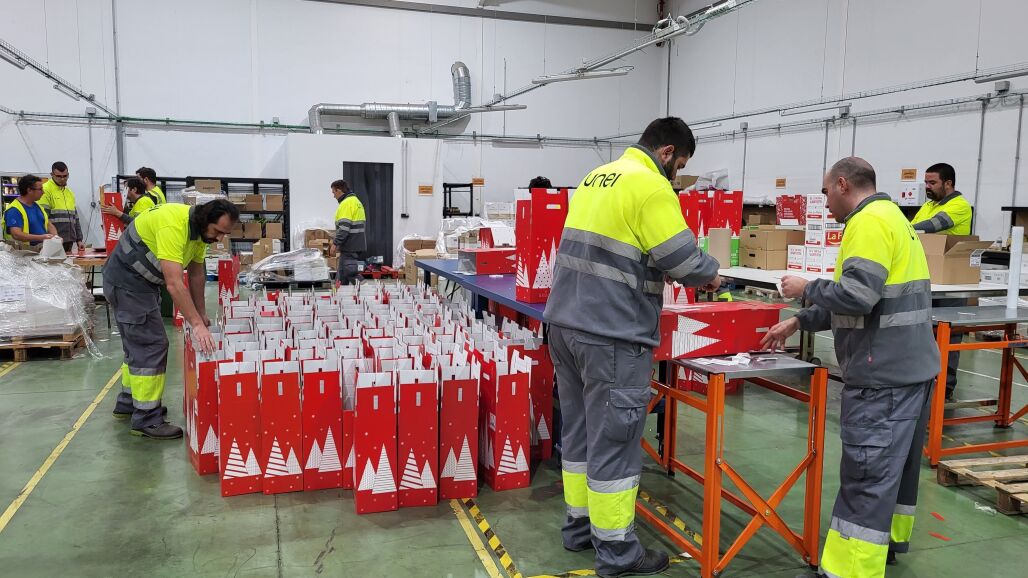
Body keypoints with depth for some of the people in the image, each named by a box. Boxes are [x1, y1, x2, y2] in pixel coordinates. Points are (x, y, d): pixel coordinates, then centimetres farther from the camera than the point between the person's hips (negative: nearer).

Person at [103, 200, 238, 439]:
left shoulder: (200, 229, -2)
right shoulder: (173, 225, -32)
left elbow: (196, 273, 9)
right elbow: (174, 283, -38)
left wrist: (201, 314, 12)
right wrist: (197, 325, -39)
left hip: (143, 281, 10)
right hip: (127, 281, -10)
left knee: (139, 342, 20)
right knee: (151, 344, -11)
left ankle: (128, 402, 36)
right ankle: (147, 419, -4)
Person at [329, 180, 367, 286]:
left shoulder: (346, 203, -14)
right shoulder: (356, 200, 19)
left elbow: (344, 226, -22)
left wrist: (336, 243, -18)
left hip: (350, 247, -10)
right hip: (358, 245, 10)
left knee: (351, 272, -9)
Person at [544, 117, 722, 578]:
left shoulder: (596, 177, 16)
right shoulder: (651, 186, -11)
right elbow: (682, 258, -13)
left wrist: (646, 272, 19)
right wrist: (710, 274, 7)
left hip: (567, 324, 9)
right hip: (610, 336, -9)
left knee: (579, 431, 17)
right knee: (613, 440, 1)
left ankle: (579, 525, 30)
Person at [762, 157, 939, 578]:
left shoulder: (869, 221, -15)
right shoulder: (891, 216, 19)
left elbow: (856, 295, -25)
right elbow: (862, 297, 22)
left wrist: (807, 288, -8)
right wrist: (798, 322, 20)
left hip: (884, 374, -11)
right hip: (910, 367, 11)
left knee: (867, 474, -7)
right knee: (898, 461, 21)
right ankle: (889, 541, 37)